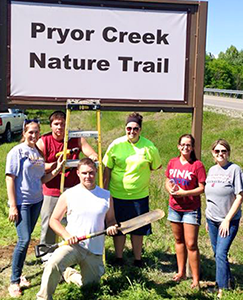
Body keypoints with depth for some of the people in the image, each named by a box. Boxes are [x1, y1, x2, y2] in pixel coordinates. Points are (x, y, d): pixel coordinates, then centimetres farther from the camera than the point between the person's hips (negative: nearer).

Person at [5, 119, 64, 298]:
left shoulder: (39, 152, 10)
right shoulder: (17, 151, -8)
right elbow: (10, 178, -11)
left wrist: (57, 170, -3)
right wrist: (13, 206, -14)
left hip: (37, 201, 6)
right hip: (21, 202, -6)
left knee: (26, 238, 12)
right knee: (24, 240, -10)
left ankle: (19, 274, 24)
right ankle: (14, 282, 2)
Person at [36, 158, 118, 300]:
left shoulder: (106, 196, 5)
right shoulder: (68, 195, -1)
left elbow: (111, 220, 14)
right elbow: (54, 220, 3)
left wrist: (112, 227, -10)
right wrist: (66, 235, -14)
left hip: (95, 252, 3)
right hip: (72, 245, -3)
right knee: (53, 264, -33)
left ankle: (67, 273, 42)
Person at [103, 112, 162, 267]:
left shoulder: (149, 147, -5)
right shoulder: (116, 145, -5)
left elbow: (157, 166, 10)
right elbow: (107, 169, 1)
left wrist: (141, 172, 1)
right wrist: (104, 190, 1)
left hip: (140, 195, 0)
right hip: (117, 195, 0)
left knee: (138, 229, 12)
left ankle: (138, 259, 28)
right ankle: (119, 258, 29)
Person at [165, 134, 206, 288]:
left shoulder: (197, 165, -11)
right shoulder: (173, 162, 4)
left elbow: (202, 188, -11)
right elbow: (168, 182, 13)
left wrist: (184, 193, -21)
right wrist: (170, 190, -9)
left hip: (191, 209, -5)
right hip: (174, 207, 5)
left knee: (191, 244, -5)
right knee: (179, 240, 16)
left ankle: (196, 279, 6)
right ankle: (181, 272, 30)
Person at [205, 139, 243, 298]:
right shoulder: (212, 170, 8)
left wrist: (227, 220, -14)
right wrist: (208, 218, 16)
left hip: (229, 221, -6)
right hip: (212, 219, 6)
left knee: (221, 254, -11)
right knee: (217, 253, 13)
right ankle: (228, 278, 34)